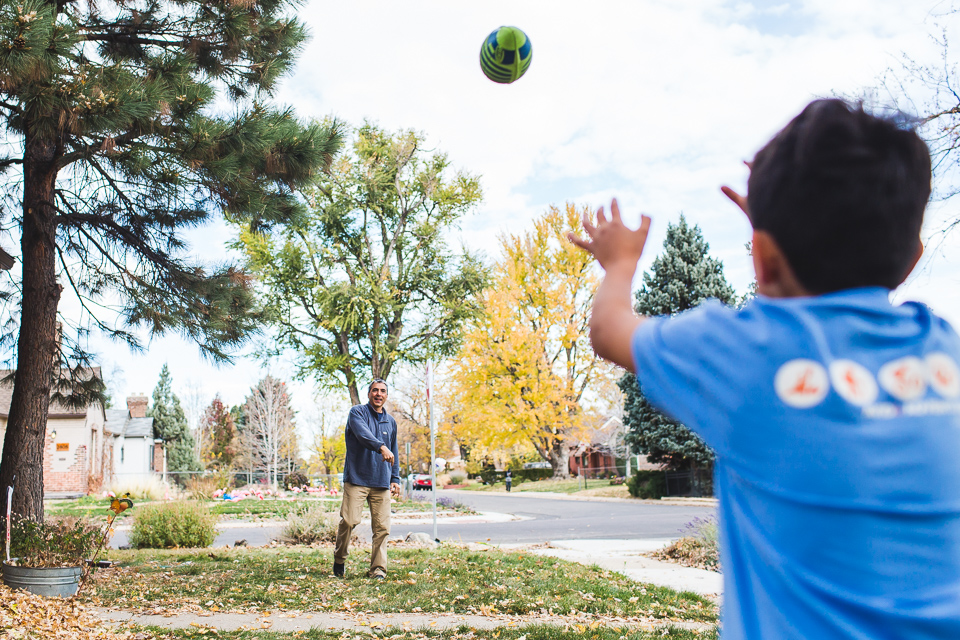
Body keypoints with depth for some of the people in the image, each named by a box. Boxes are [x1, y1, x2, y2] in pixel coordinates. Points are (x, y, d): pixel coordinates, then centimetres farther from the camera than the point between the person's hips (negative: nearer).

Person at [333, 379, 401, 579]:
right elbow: (363, 434, -20)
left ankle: (378, 570, 5)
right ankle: (339, 559, 13)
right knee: (349, 520, -10)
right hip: (357, 478, -4)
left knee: (382, 527, -1)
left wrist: (395, 478, 17)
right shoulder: (357, 412, 1)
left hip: (381, 482, 5)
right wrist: (381, 447, -35)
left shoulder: (391, 421, 19)